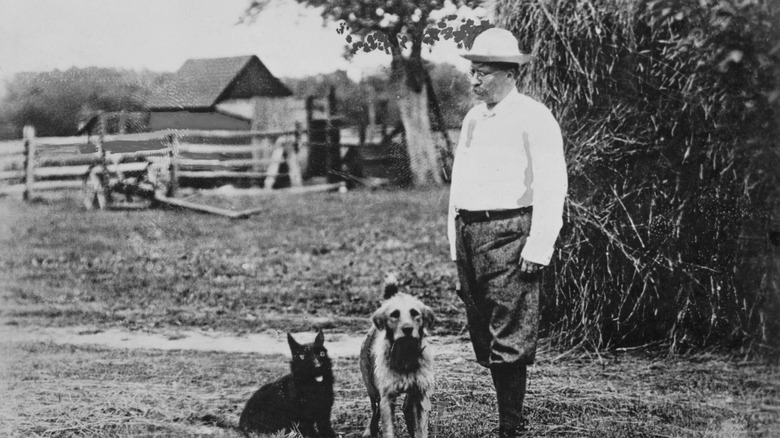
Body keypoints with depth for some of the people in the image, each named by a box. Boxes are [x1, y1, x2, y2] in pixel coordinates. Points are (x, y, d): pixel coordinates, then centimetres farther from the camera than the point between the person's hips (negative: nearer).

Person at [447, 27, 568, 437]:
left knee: (509, 339, -8)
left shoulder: (533, 118, -5)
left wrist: (539, 246, -16)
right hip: (469, 234, 8)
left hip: (509, 234, -8)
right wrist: (455, 241, 15)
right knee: (482, 336, 8)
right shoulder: (473, 118, 18)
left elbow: (551, 186, -11)